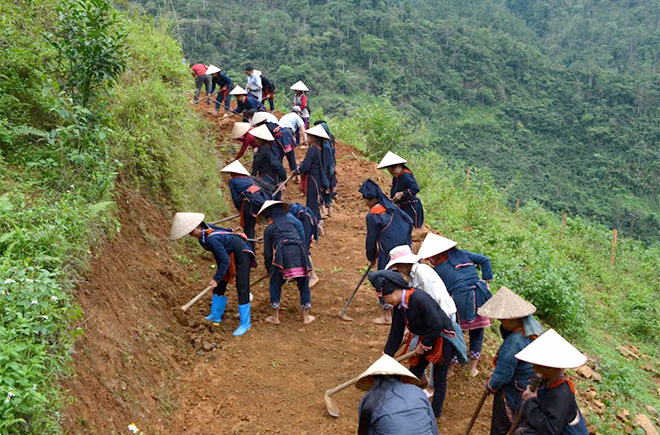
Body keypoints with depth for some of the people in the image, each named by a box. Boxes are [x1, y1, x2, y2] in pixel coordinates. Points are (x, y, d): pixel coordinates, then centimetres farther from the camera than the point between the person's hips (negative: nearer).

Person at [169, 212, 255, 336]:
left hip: (242, 255, -10)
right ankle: (215, 317, 28)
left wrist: (216, 278, -21)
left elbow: (225, 260, -30)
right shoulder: (204, 234, -7)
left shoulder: (212, 239, -34)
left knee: (242, 289, -8)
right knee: (219, 286, 14)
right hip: (229, 255, 10)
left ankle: (245, 324, 3)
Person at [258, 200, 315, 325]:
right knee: (303, 283, 14)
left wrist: (268, 267, 30)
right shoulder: (290, 218, 19)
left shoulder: (269, 229, 16)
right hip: (299, 251, 1)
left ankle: (275, 316, 18)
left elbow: (267, 252, 18)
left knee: (275, 284, 16)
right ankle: (306, 316, 20)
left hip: (282, 253, -1)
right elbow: (302, 233, 16)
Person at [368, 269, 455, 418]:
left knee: (439, 379, 5)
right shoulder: (399, 307, -3)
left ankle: (435, 414, 20)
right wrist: (386, 356, 5)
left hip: (443, 338, -8)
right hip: (426, 339, 8)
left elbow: (436, 326, -29)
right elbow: (395, 334, 5)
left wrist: (423, 345, -17)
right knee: (413, 374, 13)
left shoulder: (419, 299, -32)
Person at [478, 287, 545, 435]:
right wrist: (504, 328, -9)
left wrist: (490, 386, -8)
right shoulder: (535, 327, -10)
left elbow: (502, 375, -25)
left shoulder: (513, 344, -36)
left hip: (513, 391, -8)